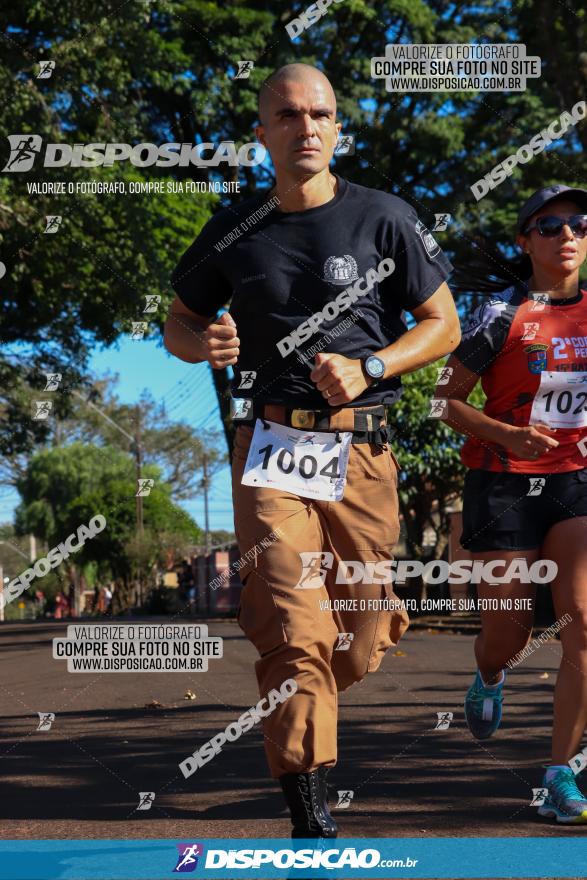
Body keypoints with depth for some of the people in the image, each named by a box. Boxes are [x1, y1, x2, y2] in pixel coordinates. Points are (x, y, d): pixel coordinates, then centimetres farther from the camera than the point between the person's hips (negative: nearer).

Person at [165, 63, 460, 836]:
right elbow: (178, 322, 18)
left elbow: (443, 324, 7)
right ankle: (310, 816, -11)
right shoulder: (234, 232, 7)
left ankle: (299, 705, 44)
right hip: (272, 448, 0)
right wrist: (206, 344, -7)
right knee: (294, 634, -14)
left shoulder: (384, 219, 3)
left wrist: (368, 370, -10)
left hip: (362, 450, 1)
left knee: (361, 639, 8)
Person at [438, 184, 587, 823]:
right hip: (505, 483, -3)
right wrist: (506, 434, -20)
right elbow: (449, 400, -5)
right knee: (508, 632, 3)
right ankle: (489, 678, 43)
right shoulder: (503, 313, -7)